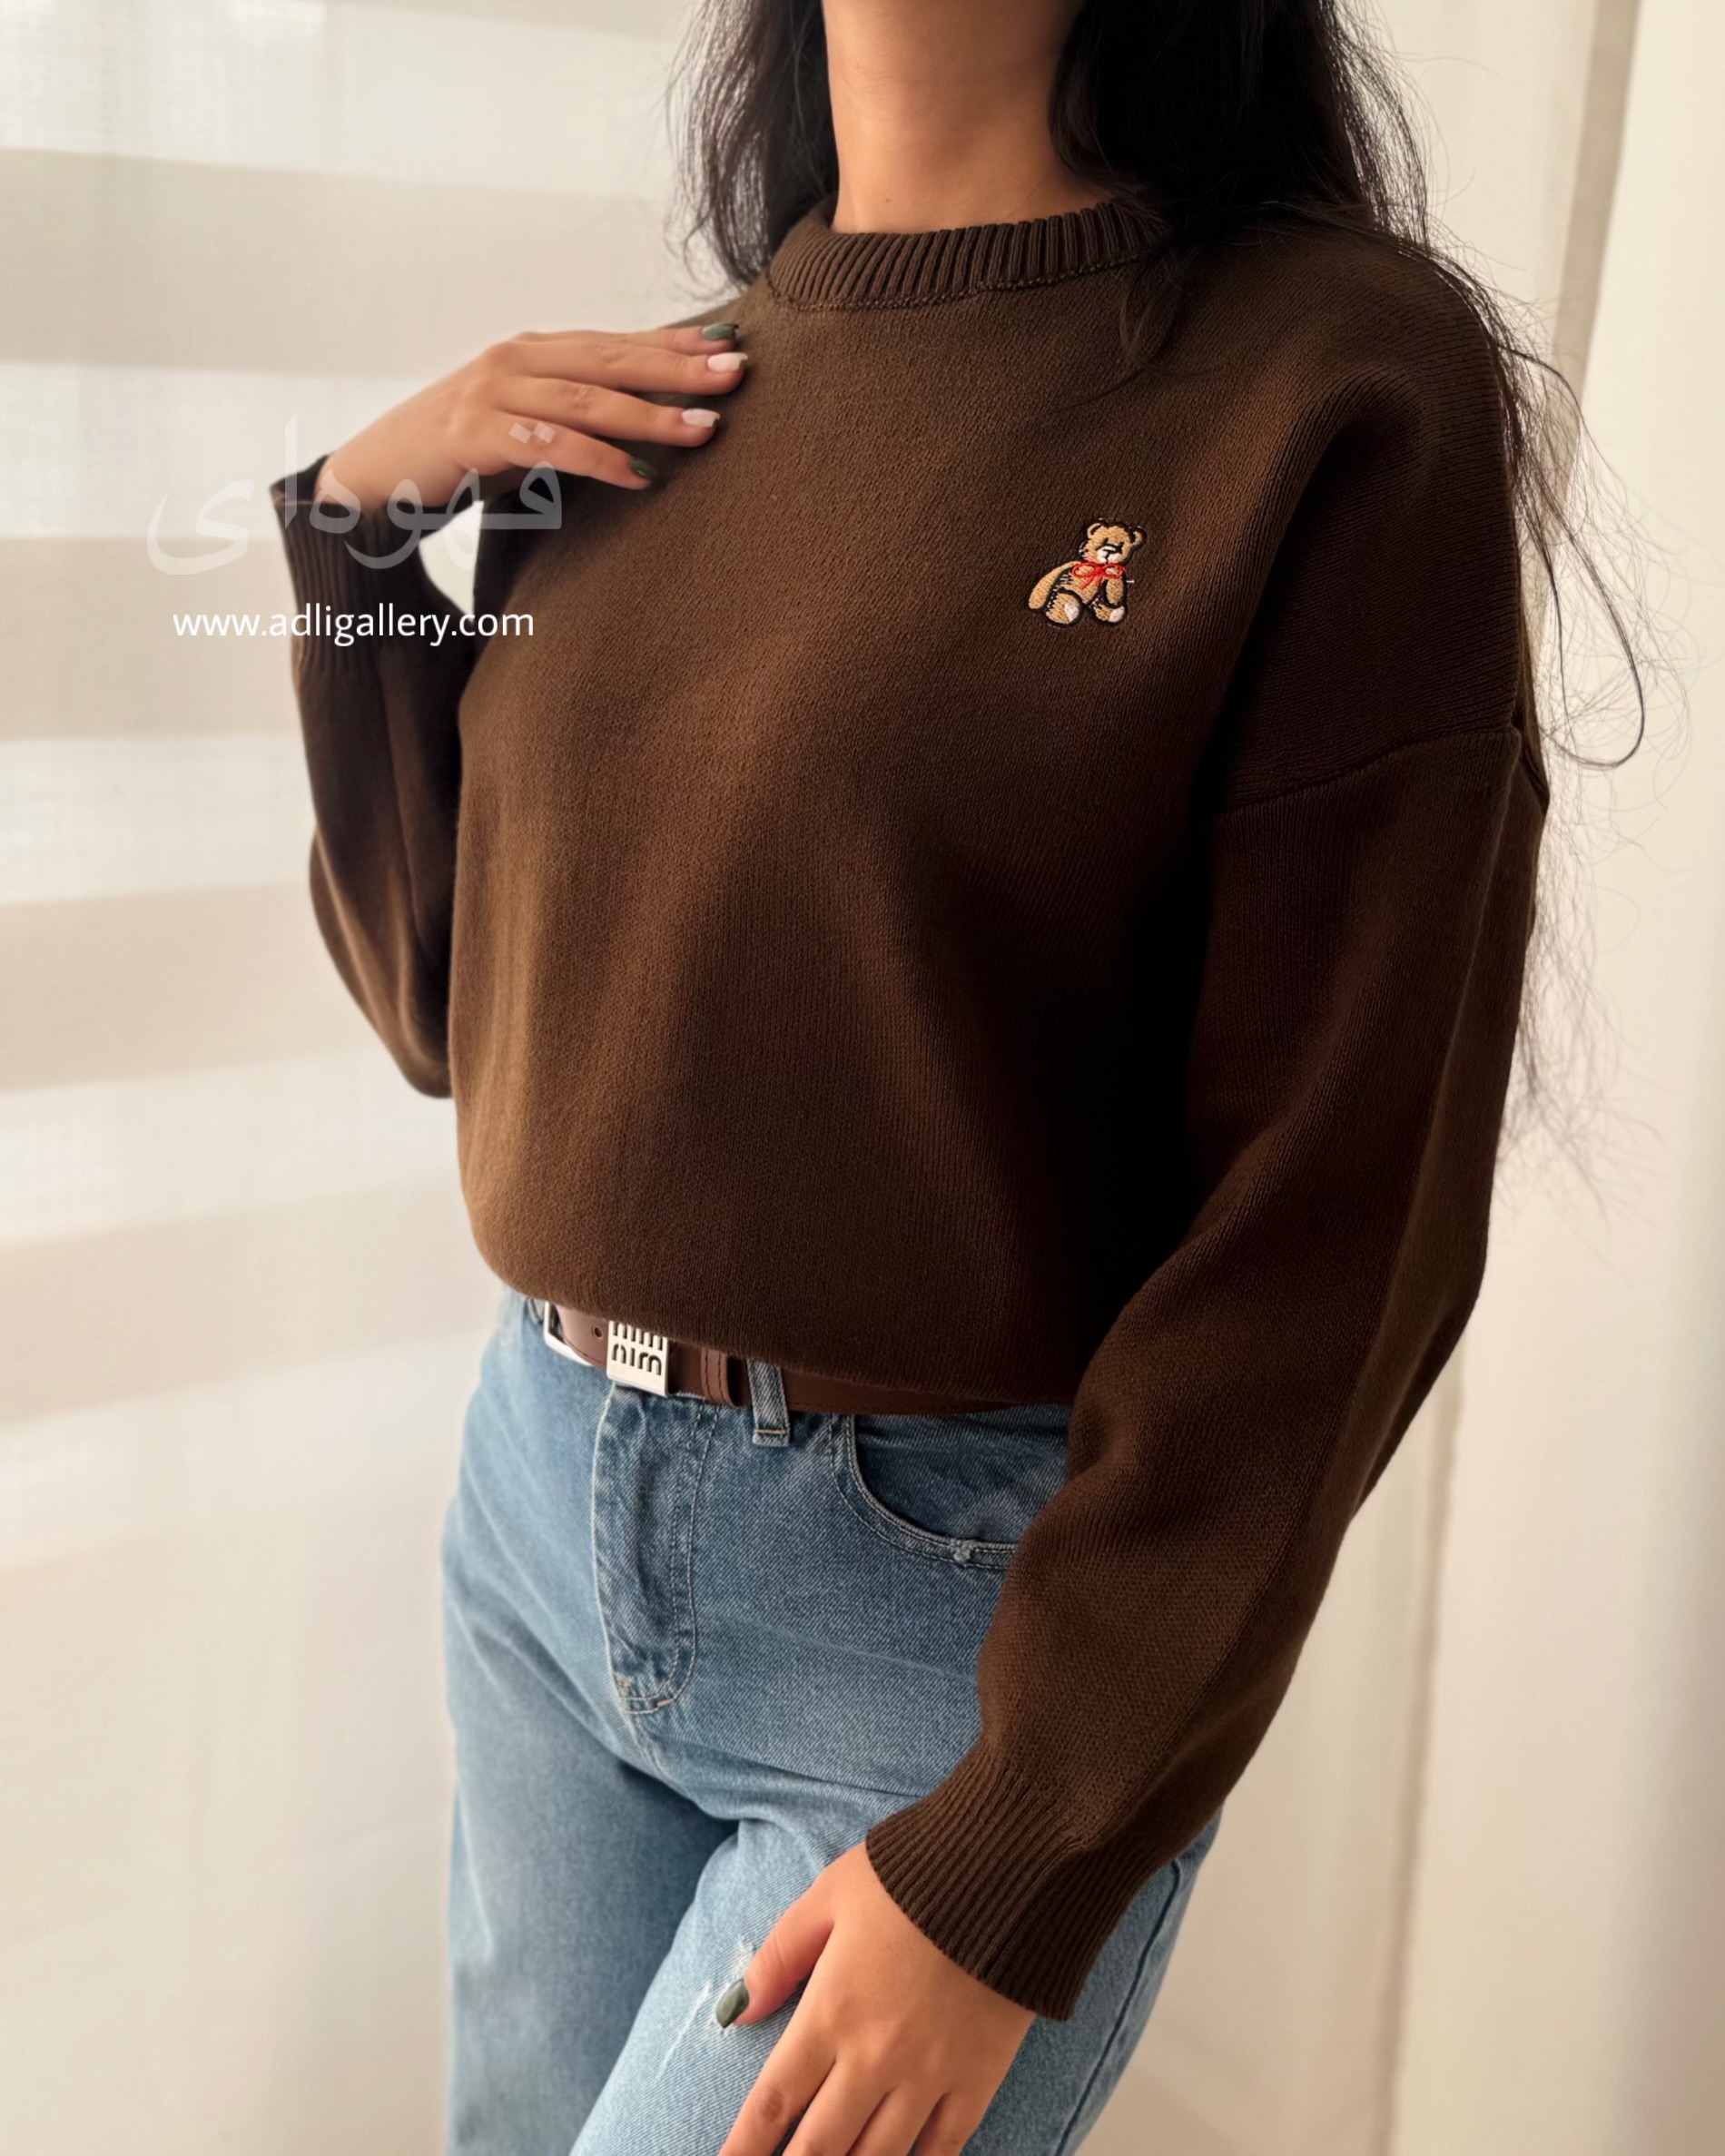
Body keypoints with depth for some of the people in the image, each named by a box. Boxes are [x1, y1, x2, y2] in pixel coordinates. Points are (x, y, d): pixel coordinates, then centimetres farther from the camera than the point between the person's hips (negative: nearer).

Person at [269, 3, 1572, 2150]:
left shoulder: (1342, 382, -14)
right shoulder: (639, 412, 4)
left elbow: (1340, 1211, -16)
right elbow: (454, 1006, 10)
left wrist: (1013, 1870, -15)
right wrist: (355, 521, -2)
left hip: (973, 1598, -5)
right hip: (546, 1498, 6)